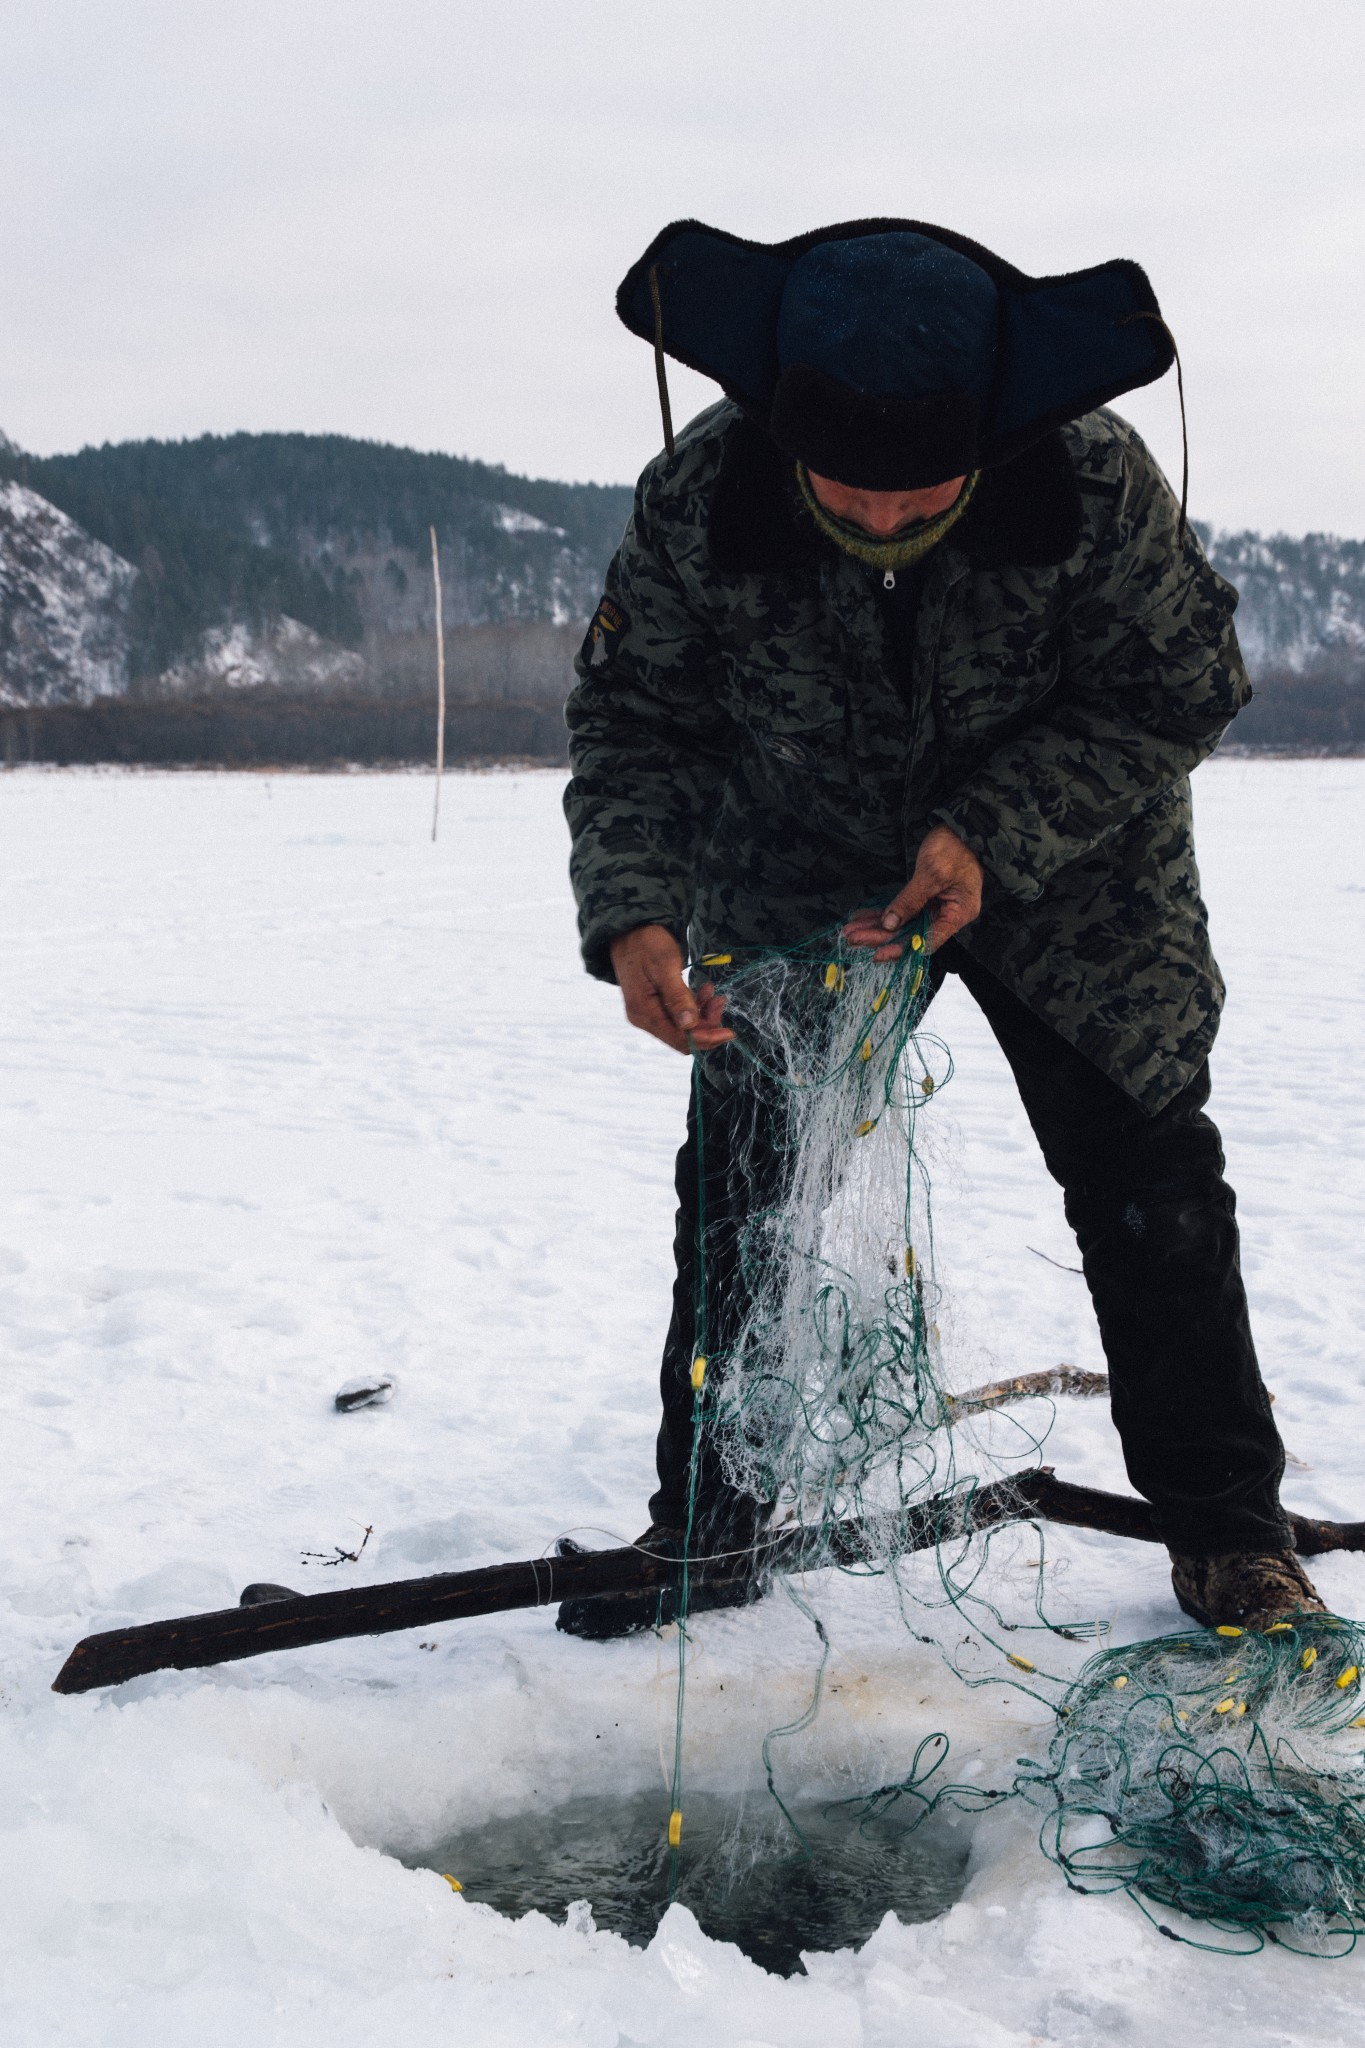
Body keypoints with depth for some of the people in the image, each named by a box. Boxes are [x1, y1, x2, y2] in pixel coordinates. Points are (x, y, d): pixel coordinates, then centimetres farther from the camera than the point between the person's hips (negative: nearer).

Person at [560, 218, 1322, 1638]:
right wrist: (634, 916, -32)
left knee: (1147, 1183, 1)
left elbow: (1178, 694, -17)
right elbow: (631, 717, -15)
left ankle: (1227, 1529, 19)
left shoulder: (1095, 483, -29)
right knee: (747, 1188, 0)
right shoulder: (697, 501, -26)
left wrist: (993, 837, -30)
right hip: (797, 880, 1)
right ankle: (704, 1524, 19)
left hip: (1064, 874, 0)